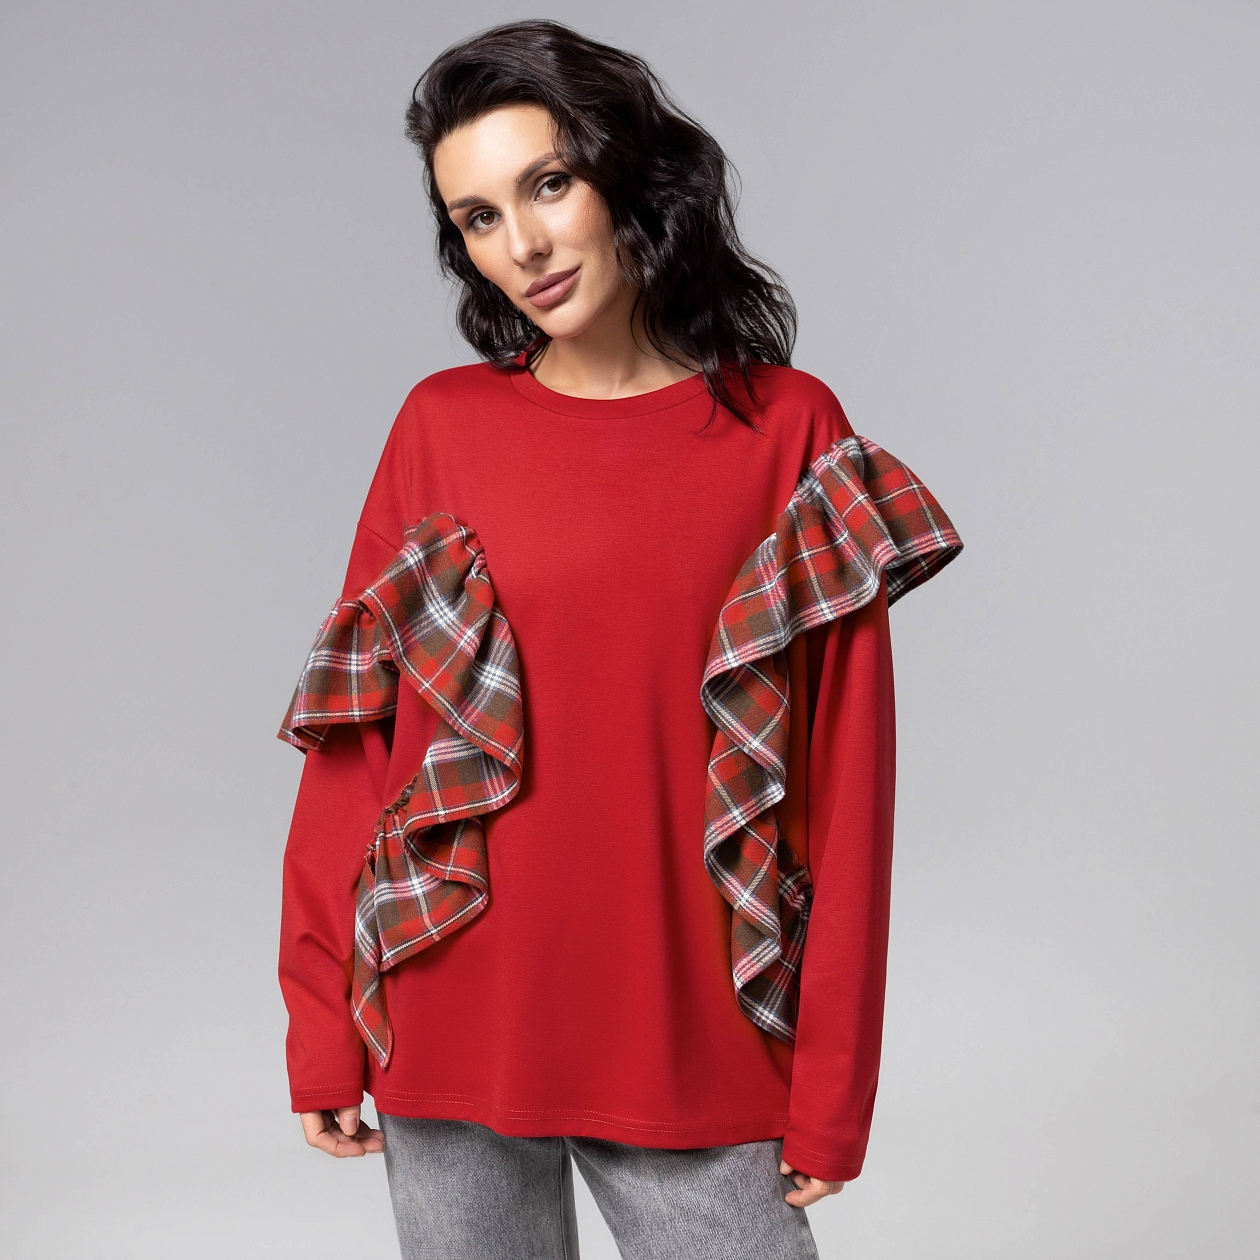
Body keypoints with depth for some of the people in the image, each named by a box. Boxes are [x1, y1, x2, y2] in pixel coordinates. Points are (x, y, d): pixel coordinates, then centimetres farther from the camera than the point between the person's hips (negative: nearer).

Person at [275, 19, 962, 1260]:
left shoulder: (791, 430, -3)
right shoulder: (443, 426, -1)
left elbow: (846, 777, -3)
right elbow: (355, 737, 0)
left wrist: (833, 1088, -3)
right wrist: (322, 1028, -2)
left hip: (692, 1048, 0)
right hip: (453, 1035, 1)